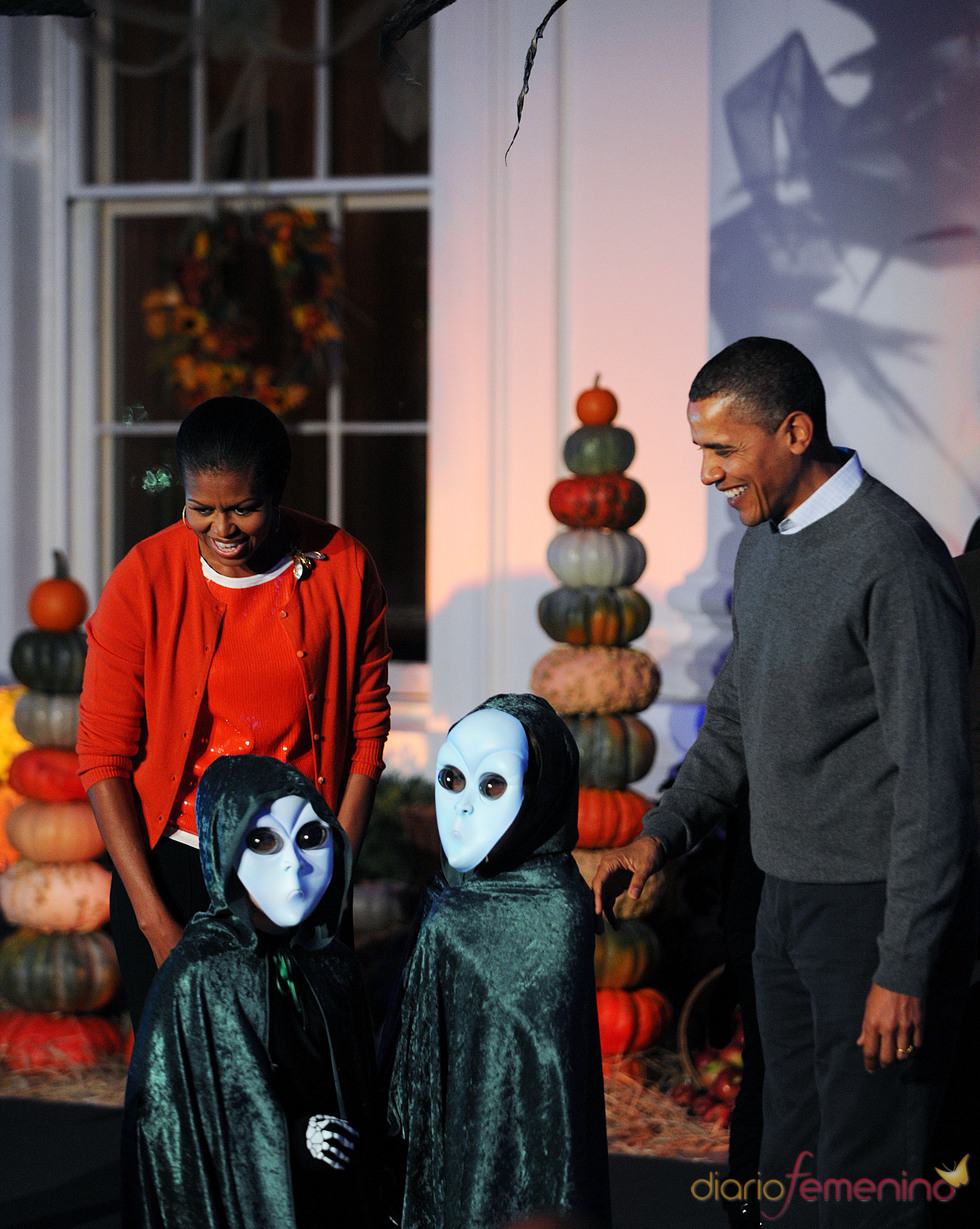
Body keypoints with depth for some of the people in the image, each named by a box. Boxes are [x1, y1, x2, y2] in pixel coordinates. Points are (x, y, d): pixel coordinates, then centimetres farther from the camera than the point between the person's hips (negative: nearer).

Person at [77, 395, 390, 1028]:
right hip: (171, 859, -1)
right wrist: (156, 922, -11)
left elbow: (366, 728, 2)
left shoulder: (344, 570, -5)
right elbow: (103, 755, -6)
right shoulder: (144, 580, -10)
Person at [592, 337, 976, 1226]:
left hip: (877, 906, -9)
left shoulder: (893, 559, -19)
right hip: (789, 896, 9)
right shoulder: (764, 547, 11)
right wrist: (664, 832, 8)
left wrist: (905, 969, -21)